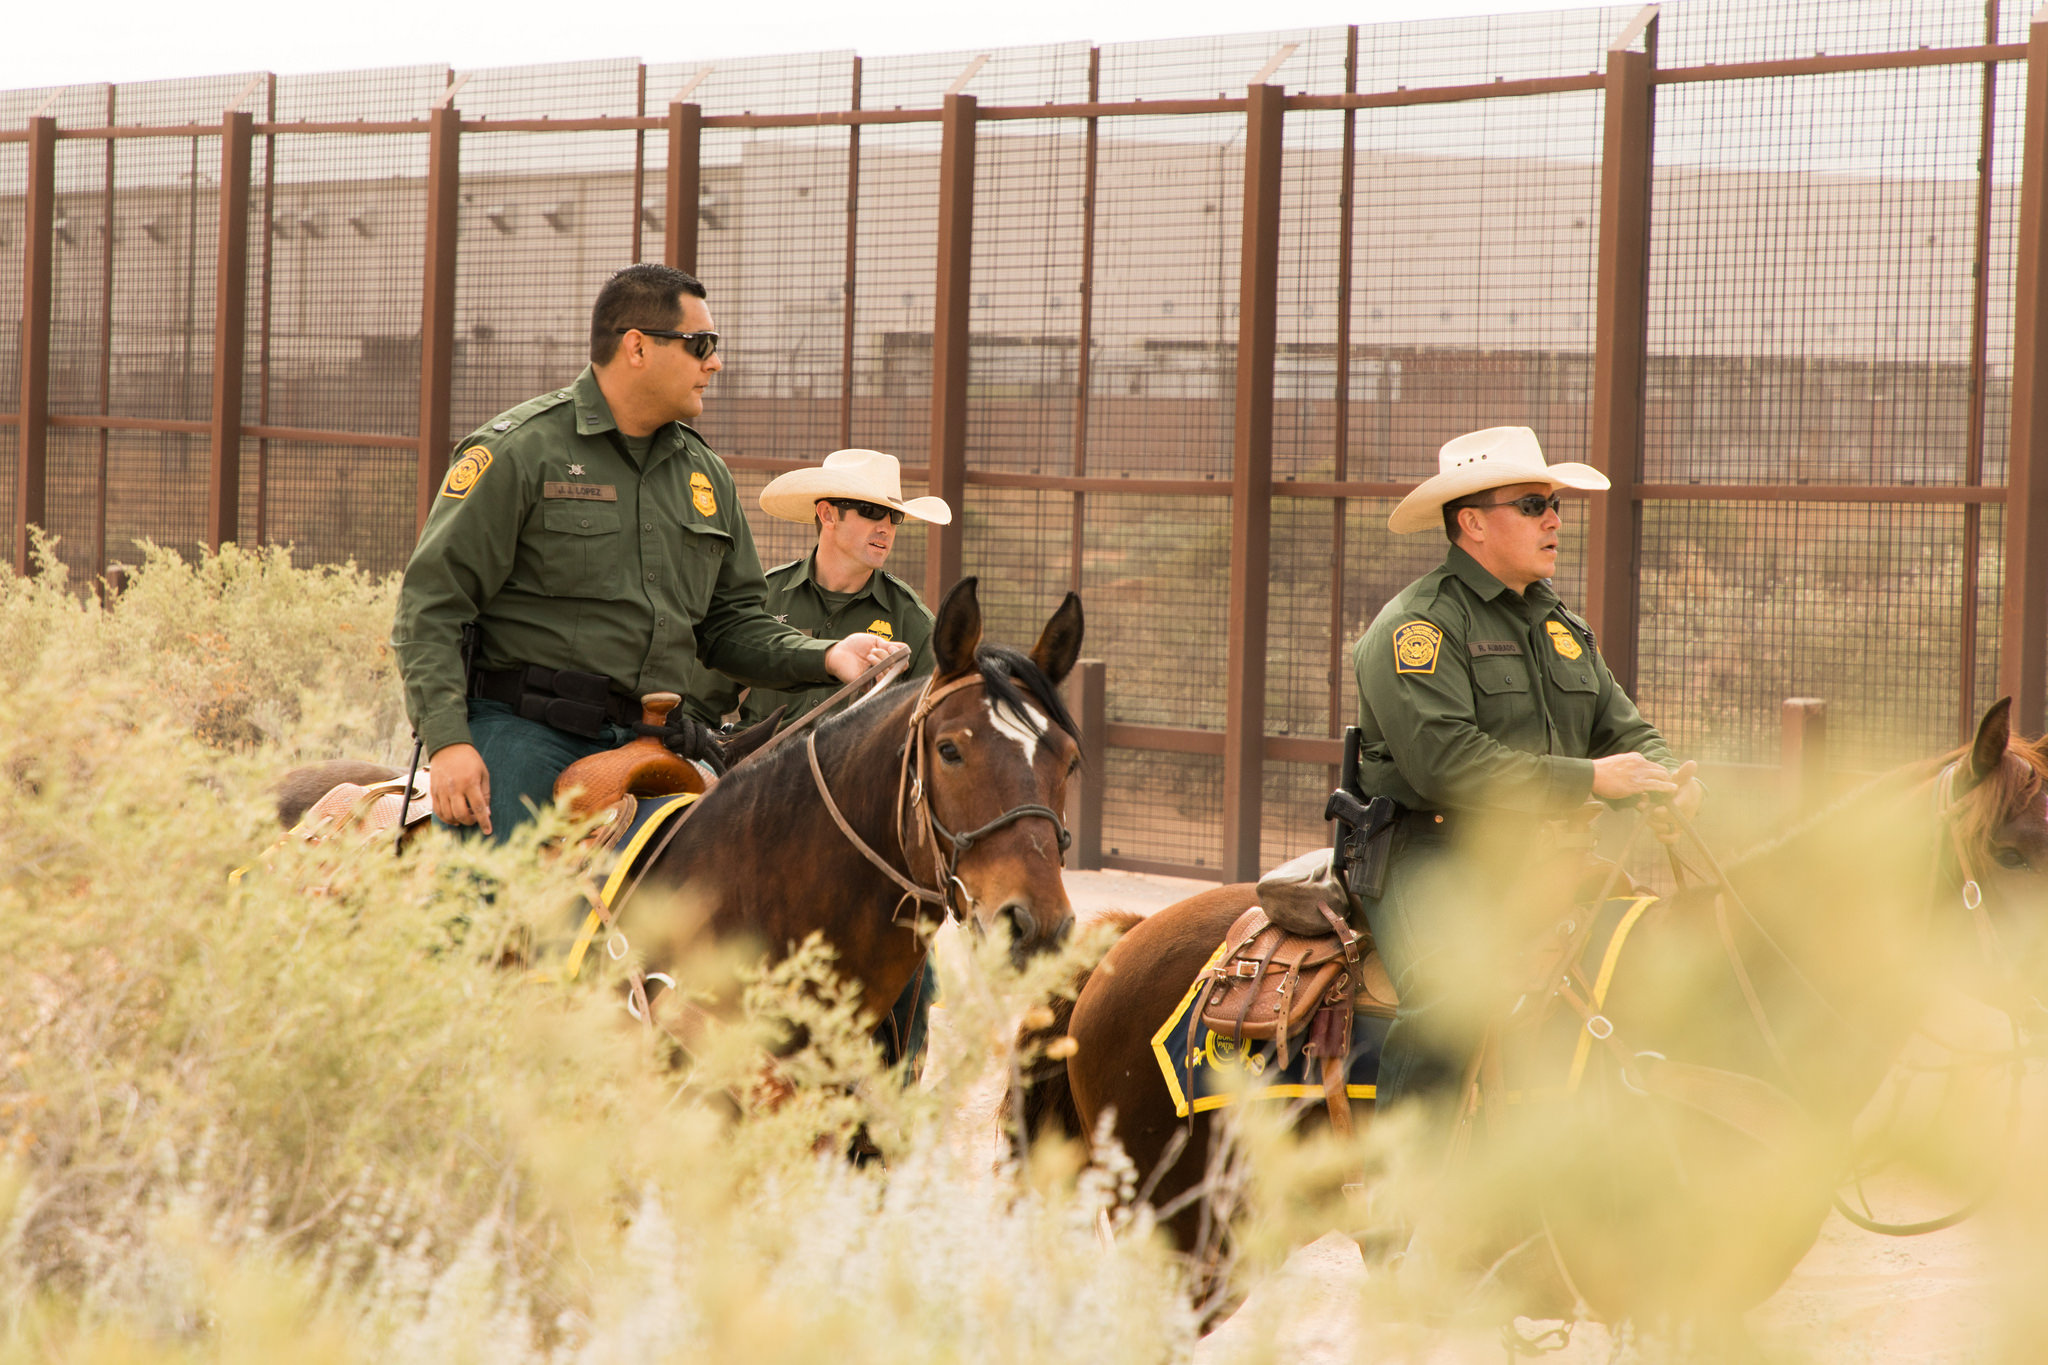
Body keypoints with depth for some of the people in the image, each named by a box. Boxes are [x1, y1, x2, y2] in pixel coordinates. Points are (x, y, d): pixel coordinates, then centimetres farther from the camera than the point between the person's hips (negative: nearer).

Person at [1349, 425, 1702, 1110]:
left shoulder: (1561, 625, 21)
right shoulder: (1418, 624, -7)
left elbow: (1621, 727, 21)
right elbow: (1444, 762, -19)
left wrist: (1665, 775, -5)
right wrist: (1586, 779, -21)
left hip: (1541, 856, 8)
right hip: (1432, 853, -8)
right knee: (1459, 989, -35)